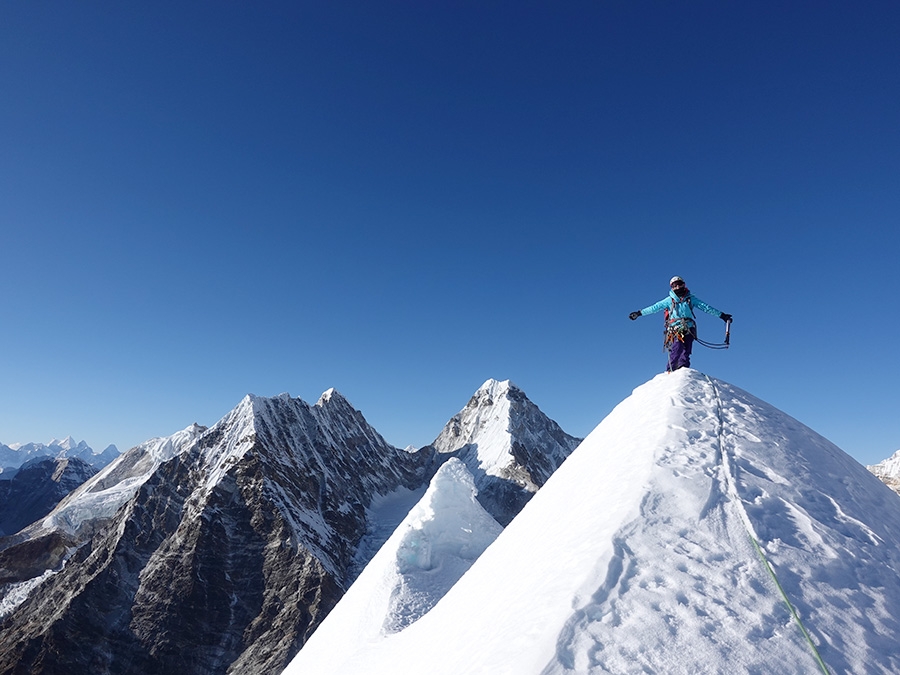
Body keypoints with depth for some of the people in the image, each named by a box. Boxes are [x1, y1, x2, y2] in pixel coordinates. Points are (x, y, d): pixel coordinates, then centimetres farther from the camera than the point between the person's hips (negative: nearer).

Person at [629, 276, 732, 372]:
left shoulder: (691, 298, 14)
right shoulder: (669, 300, 10)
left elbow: (706, 307, 16)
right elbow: (654, 307, 10)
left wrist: (721, 315, 14)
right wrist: (639, 313, 5)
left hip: (689, 331, 2)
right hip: (676, 331, -2)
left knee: (686, 353, -9)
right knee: (677, 349, -19)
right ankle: (670, 372, -18)